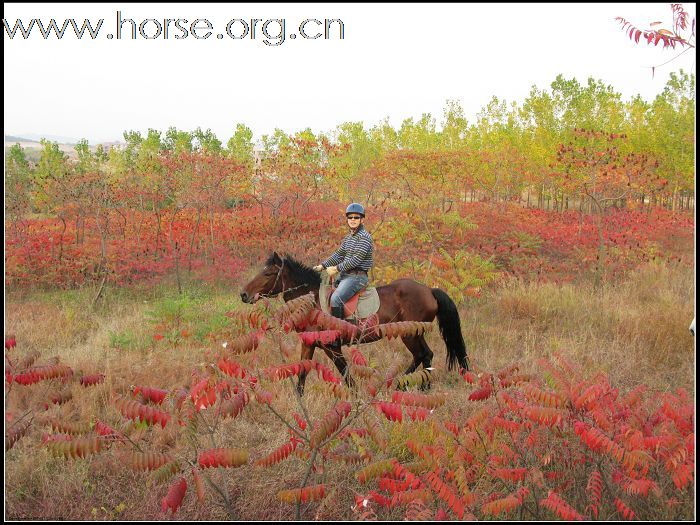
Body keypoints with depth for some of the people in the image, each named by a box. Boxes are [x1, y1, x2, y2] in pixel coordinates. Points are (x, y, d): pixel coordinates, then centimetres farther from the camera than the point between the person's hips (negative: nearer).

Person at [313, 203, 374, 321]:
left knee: (335, 299, -27)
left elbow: (356, 259, -20)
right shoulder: (348, 238, 17)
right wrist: (322, 266, 5)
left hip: (357, 276, -10)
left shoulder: (364, 236, -12)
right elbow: (338, 255, 17)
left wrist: (337, 268, -17)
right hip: (345, 275, 10)